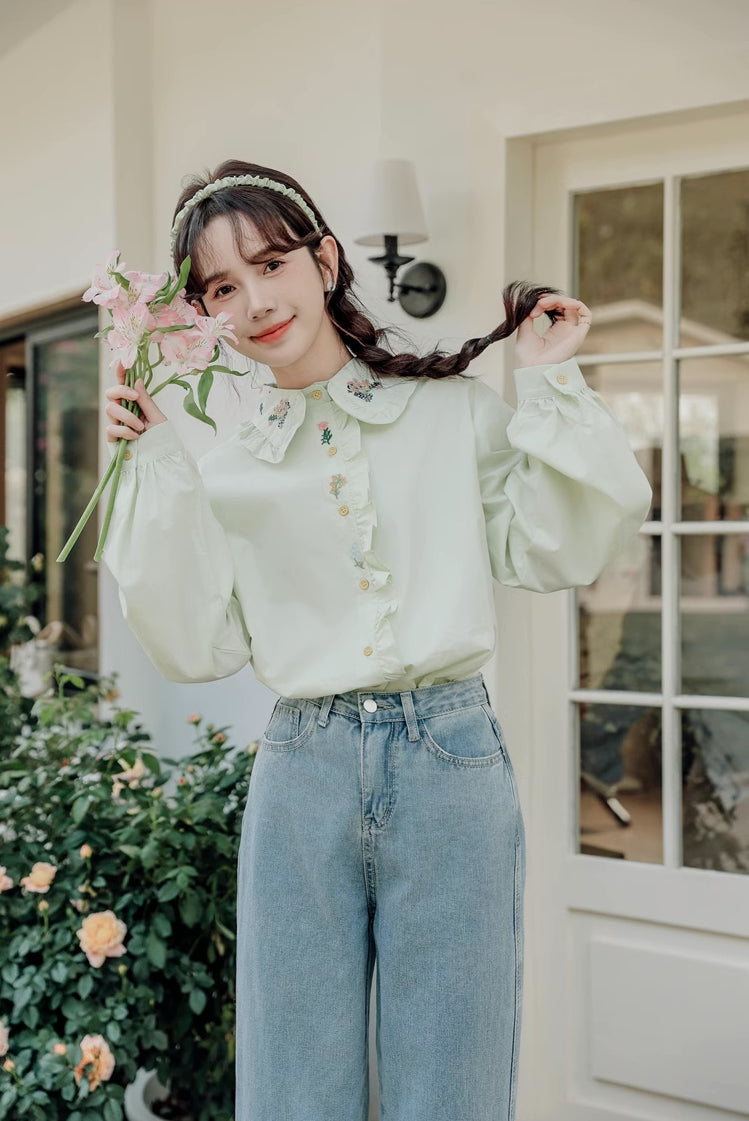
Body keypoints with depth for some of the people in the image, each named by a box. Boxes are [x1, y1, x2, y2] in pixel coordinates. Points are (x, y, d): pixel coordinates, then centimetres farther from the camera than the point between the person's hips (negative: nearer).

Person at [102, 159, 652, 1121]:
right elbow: (199, 648, 1)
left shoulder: (455, 411, 5)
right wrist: (157, 474, -3)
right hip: (301, 776, 1)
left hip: (450, 762, -1)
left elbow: (559, 553, 2)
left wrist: (550, 389, -2)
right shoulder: (225, 474, 7)